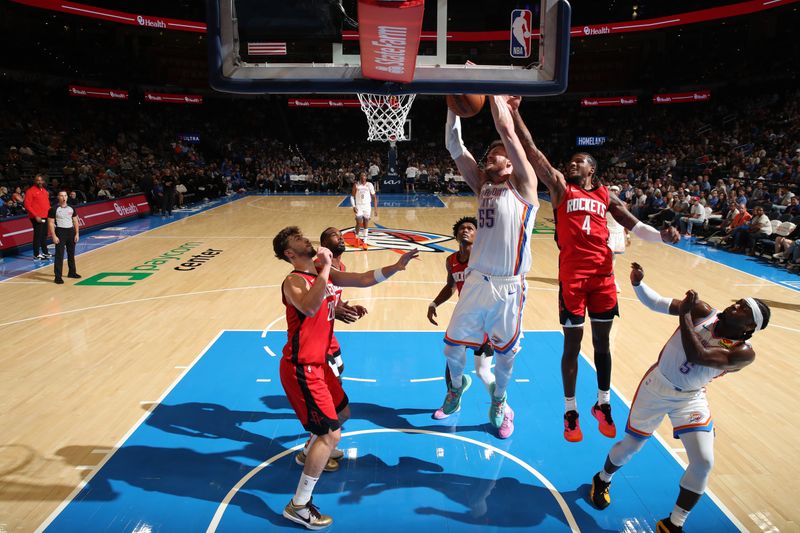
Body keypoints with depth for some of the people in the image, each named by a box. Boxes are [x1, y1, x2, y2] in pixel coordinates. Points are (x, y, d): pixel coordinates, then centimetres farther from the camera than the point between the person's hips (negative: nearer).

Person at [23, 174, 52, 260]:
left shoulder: (45, 191, 14)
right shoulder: (31, 191, -8)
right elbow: (27, 205, -12)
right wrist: (35, 216, -17)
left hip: (46, 217, 7)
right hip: (37, 218, -7)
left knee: (44, 235, 14)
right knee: (38, 235, -4)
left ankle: (45, 252, 24)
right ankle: (36, 254, 2)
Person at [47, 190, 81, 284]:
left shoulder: (71, 208, 7)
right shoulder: (54, 209, -7)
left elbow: (75, 221, 11)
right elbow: (51, 223, -8)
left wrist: (77, 233, 5)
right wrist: (54, 236, -15)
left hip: (71, 231, 5)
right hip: (60, 232, -5)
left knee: (71, 254, 15)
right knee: (59, 255, -7)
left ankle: (72, 272, 29)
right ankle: (58, 276, -4)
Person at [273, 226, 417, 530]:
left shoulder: (325, 274, 6)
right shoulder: (294, 281, -20)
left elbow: (364, 279, 5)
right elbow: (310, 308, -41)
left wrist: (397, 266, -6)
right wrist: (325, 267, -35)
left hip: (317, 364, 9)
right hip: (301, 369, -9)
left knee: (342, 413, 27)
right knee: (332, 434, -8)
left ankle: (311, 453, 52)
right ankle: (298, 506, 4)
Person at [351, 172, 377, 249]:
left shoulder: (369, 185, -2)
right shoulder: (356, 185, -2)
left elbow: (374, 197, 1)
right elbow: (352, 196, 3)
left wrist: (375, 208, -4)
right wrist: (353, 206, -10)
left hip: (367, 206, 1)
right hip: (359, 206, -1)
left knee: (366, 224, 2)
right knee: (359, 223, -7)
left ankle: (364, 242, 10)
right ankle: (357, 238, 20)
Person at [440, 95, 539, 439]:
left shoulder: (523, 186, -4)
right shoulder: (482, 184, 11)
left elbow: (507, 131, -14)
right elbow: (453, 145, 6)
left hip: (508, 286, -5)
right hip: (476, 281, 5)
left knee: (505, 352, 12)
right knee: (453, 347, 12)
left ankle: (499, 402, 38)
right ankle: (458, 385, 43)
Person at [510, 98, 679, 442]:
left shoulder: (606, 197, 15)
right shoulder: (560, 187, 5)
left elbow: (635, 227, 11)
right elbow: (532, 151, -3)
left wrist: (663, 236, -9)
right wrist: (514, 112, -8)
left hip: (603, 274, 3)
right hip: (572, 276, -3)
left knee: (602, 340, 13)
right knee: (572, 343, 3)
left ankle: (603, 405, 30)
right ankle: (570, 411, 19)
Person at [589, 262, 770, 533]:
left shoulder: (744, 352, -20)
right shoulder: (703, 312, -16)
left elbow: (697, 355, -36)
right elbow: (657, 303, -15)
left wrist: (684, 314, -34)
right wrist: (638, 283, -33)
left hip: (691, 399, 0)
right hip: (657, 386, 0)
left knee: (703, 462, -10)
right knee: (630, 446, 10)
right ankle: (602, 480, 42)